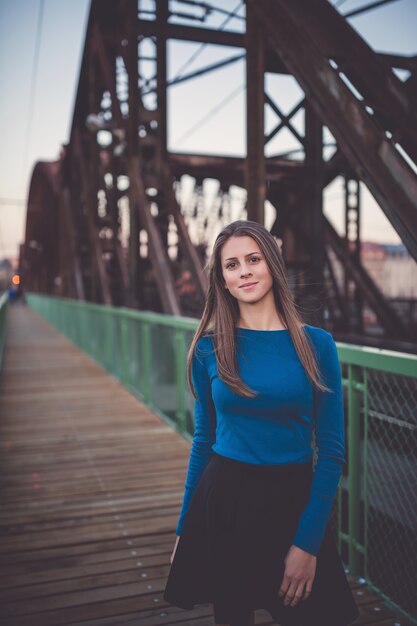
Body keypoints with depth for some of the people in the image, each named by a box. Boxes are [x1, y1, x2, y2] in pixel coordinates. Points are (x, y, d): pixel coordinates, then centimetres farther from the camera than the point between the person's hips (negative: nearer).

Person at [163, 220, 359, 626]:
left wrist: (309, 542, -11)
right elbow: (203, 440, 5)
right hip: (223, 500, 1)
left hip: (292, 501, 0)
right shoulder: (209, 349, -3)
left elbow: (331, 448, -6)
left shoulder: (316, 344, -7)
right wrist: (185, 527, 8)